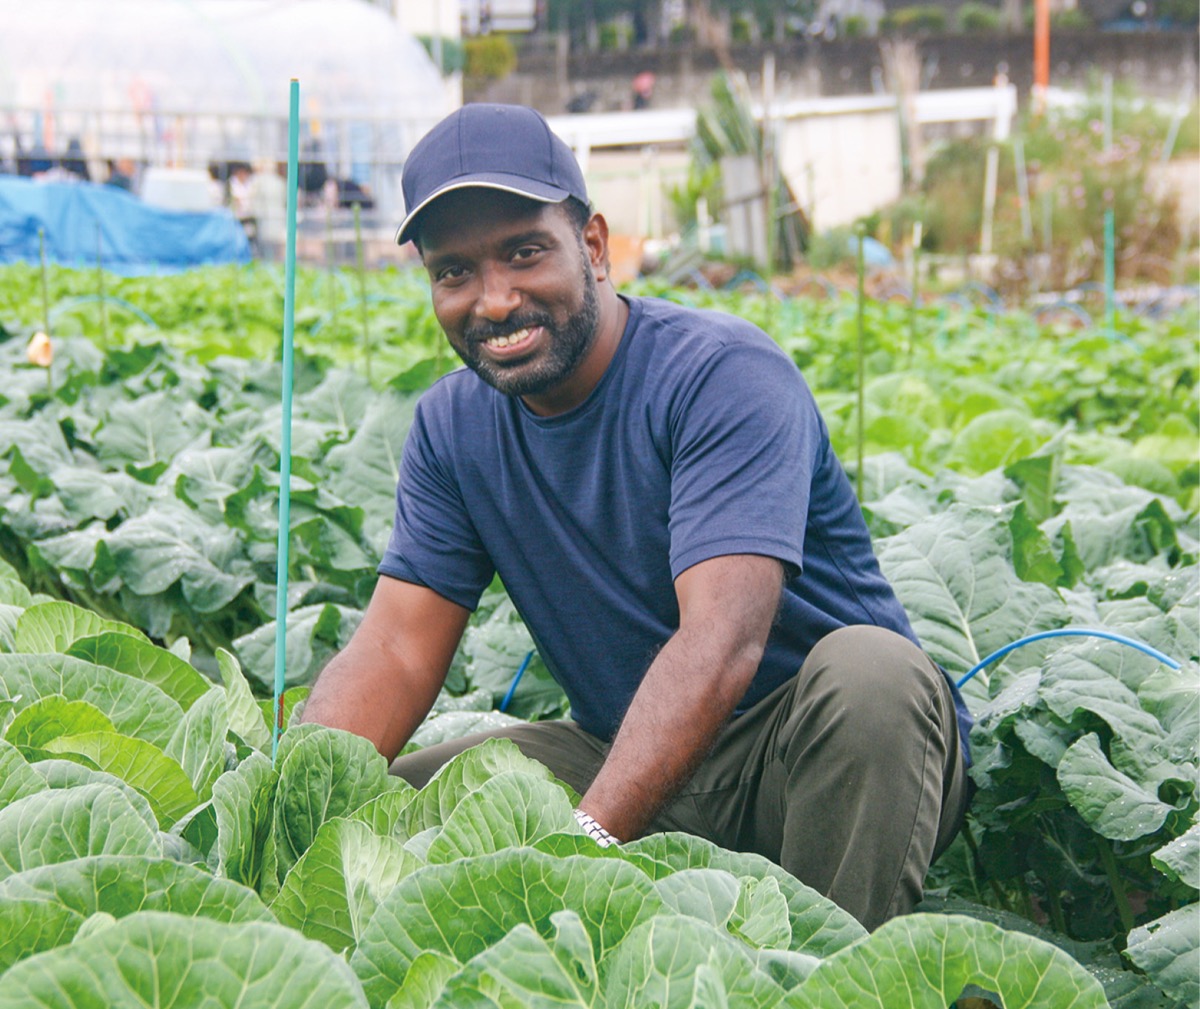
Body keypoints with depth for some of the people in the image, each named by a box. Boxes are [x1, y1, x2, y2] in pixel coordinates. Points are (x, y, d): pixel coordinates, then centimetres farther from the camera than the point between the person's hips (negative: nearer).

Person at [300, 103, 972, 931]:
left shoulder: (724, 375, -19)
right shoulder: (452, 426, 2)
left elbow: (721, 644, -32)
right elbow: (394, 651, -3)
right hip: (629, 759, 5)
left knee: (867, 667, -37)